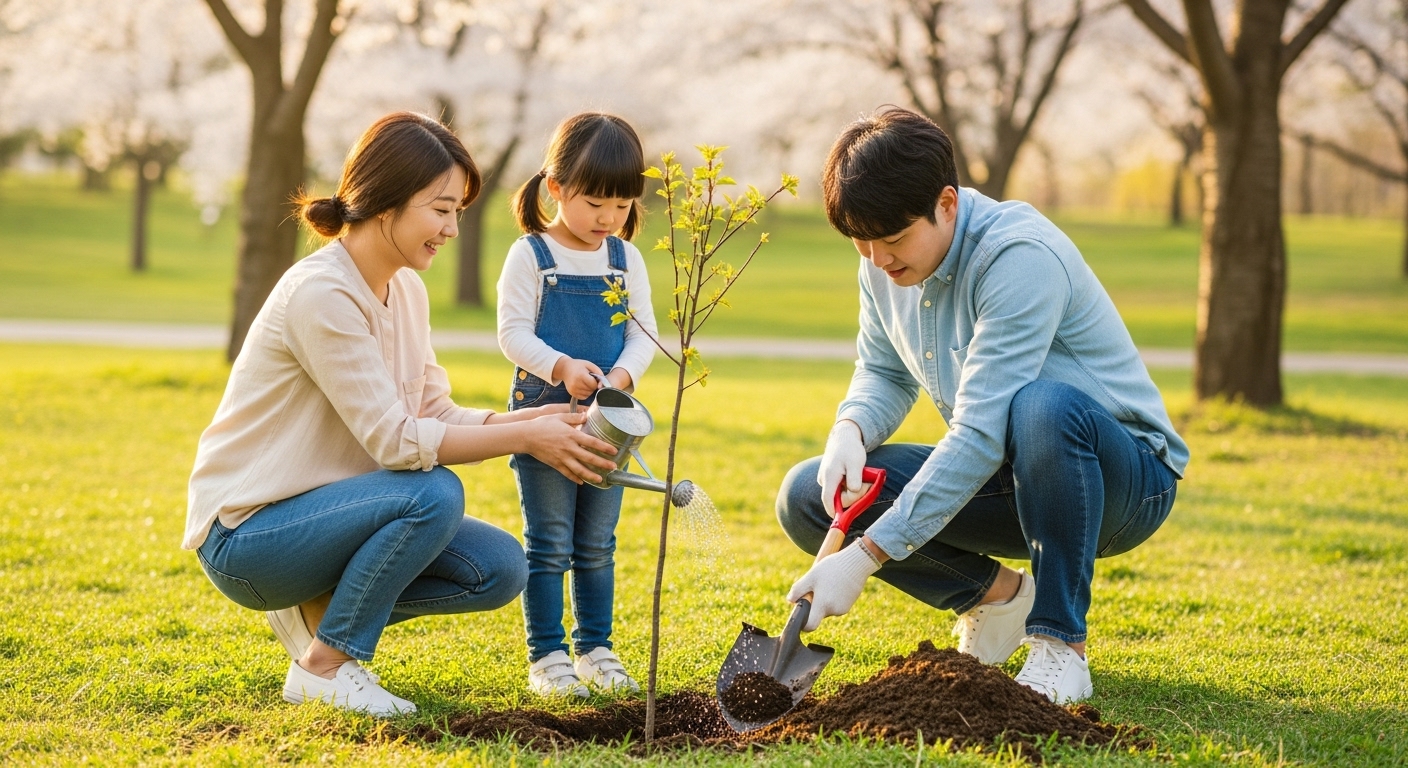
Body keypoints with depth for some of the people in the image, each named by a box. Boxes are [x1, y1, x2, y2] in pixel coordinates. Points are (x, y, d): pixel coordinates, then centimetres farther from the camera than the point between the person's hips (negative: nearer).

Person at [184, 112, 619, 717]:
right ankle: (322, 665, -13)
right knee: (433, 495, -30)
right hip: (246, 535, -8)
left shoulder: (406, 291, 6)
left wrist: (540, 419, -11)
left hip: (319, 517, 8)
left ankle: (319, 612, 9)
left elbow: (438, 416, 3)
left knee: (499, 568, -6)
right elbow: (394, 440, -25)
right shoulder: (320, 294, -23)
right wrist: (525, 437, -22)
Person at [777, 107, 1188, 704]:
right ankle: (995, 594, 7)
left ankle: (1061, 645, -23)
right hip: (1002, 481, 7)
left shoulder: (1021, 256, -27)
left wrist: (864, 556, -34)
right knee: (806, 499, -10)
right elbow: (884, 376, 12)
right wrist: (850, 431, -14)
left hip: (1127, 478, -7)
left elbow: (980, 433, -32)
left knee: (1043, 407, -42)